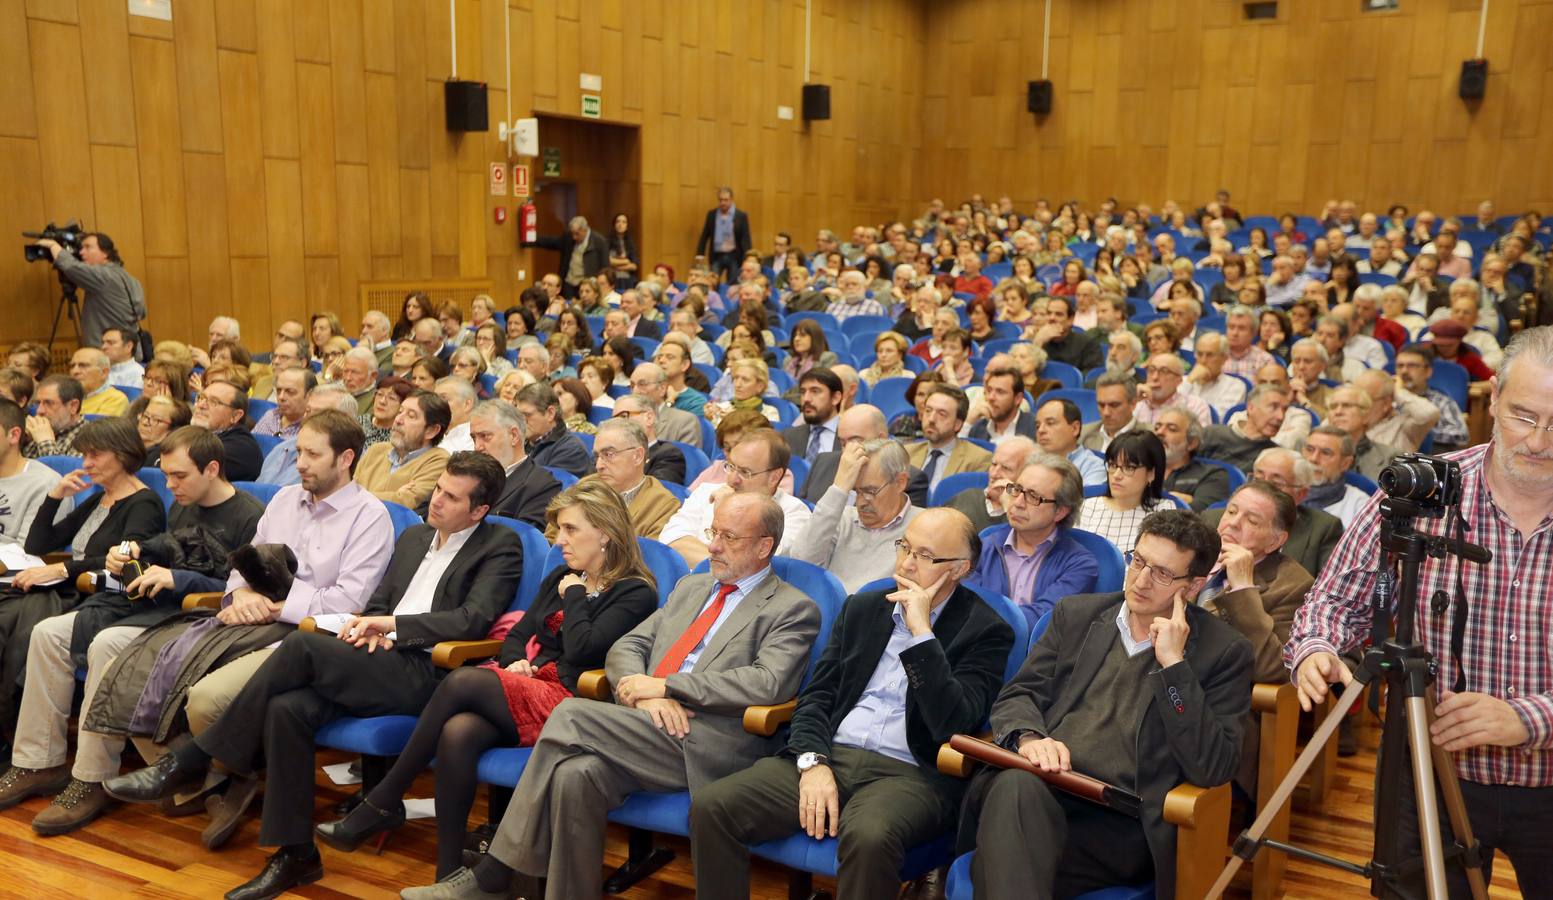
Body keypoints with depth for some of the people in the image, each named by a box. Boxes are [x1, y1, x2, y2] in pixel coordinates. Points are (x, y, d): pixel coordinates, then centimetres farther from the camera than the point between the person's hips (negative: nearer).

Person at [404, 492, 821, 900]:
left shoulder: (793, 609, 3)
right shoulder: (690, 587, 25)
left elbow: (769, 683, -14)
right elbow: (624, 649, 18)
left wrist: (666, 685, -13)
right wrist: (643, 692, -6)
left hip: (707, 746, -6)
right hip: (647, 730, 6)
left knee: (570, 716, -22)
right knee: (576, 773, -27)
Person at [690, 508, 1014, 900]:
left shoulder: (986, 630, 1)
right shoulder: (862, 608, 17)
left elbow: (953, 724, -12)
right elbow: (816, 697, 12)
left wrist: (921, 631, -13)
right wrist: (813, 762, -7)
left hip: (911, 774, -4)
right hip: (831, 756, 5)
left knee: (869, 835, -39)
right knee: (710, 805, -17)